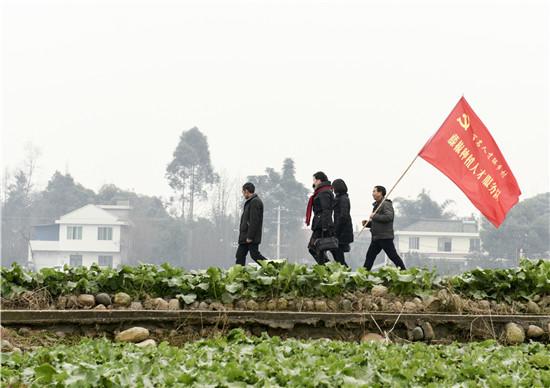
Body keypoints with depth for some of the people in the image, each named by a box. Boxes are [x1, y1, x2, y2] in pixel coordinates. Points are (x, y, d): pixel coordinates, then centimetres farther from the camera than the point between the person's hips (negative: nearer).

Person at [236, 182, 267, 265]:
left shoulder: (255, 202, -15)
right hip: (245, 237, 10)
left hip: (252, 237, -10)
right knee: (240, 255, 8)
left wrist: (250, 237, -22)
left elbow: (254, 221, -21)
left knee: (255, 255, -9)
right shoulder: (250, 202, 18)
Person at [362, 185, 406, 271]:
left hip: (385, 237, -10)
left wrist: (374, 216, -20)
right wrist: (367, 223, 10)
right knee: (370, 256, 8)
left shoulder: (386, 204, -11)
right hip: (376, 238, 10)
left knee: (393, 256, -7)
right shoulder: (377, 205, 20)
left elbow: (389, 217, -27)